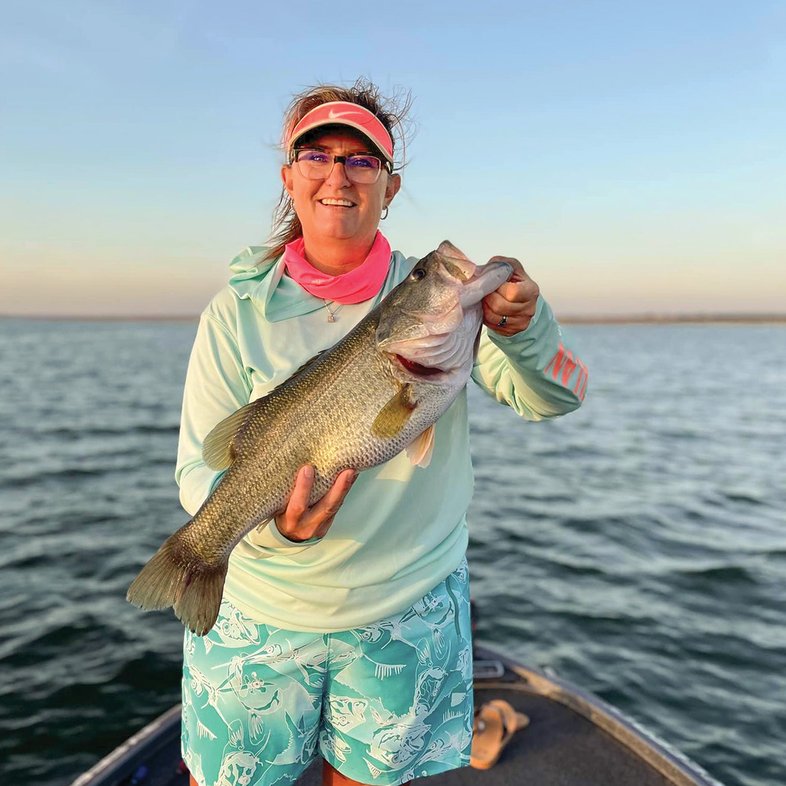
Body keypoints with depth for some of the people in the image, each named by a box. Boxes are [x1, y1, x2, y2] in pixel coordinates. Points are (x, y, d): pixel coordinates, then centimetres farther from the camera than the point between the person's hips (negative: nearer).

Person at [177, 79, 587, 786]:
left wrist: (525, 328, -32)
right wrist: (269, 521, -29)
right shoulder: (239, 312, -8)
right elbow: (201, 467, -9)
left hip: (410, 612, 1)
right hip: (258, 613, 0)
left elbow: (555, 398, -12)